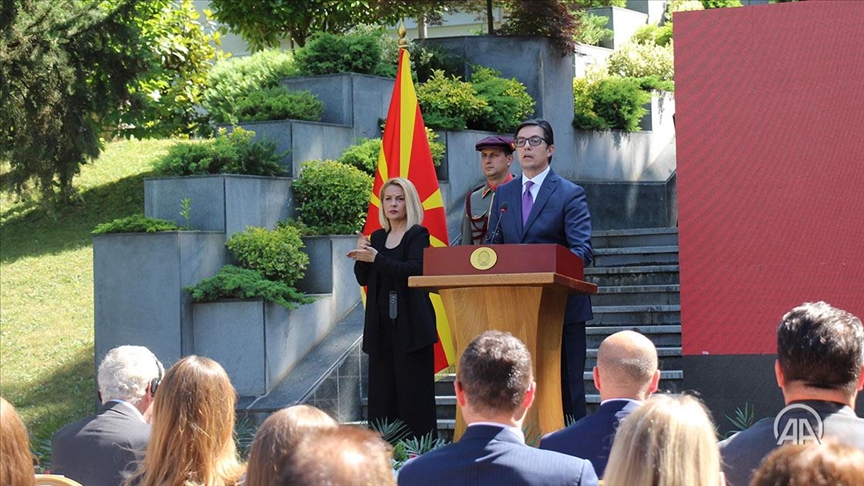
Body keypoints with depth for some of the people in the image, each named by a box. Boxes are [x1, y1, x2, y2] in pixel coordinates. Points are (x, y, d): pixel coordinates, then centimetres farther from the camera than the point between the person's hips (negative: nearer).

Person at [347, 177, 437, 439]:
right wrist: (361, 256, -7)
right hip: (382, 323, 6)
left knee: (413, 389, -7)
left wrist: (376, 259, -22)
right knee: (382, 390, 4)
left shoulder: (418, 235, -2)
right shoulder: (378, 237, 16)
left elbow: (415, 269, -18)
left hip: (410, 323, -6)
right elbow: (363, 279, 11)